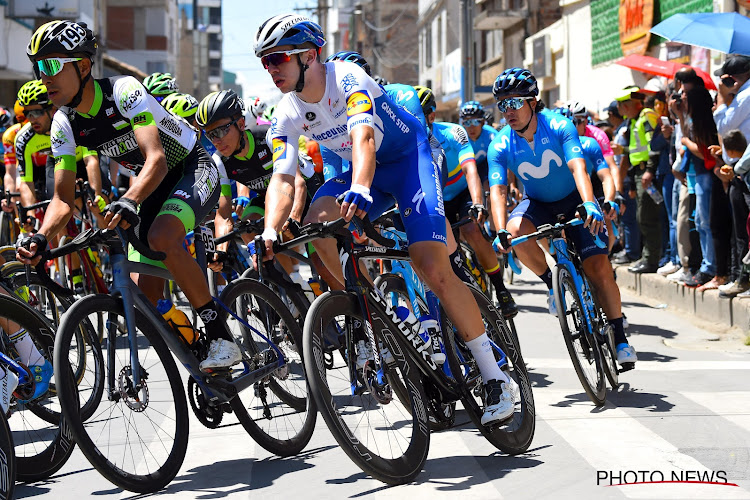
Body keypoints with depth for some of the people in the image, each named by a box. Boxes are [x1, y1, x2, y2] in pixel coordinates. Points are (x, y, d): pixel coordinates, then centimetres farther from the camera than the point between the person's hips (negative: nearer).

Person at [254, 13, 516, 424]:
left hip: (409, 157, -6)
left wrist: (360, 189, -62)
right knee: (319, 221, -26)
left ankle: (495, 378, -12)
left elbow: (363, 138, -42)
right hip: (364, 171, 6)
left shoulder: (347, 79, -26)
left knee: (432, 267, -21)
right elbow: (282, 178, -17)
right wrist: (270, 231, -37)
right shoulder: (286, 116, -9)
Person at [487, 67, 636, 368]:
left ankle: (619, 335, 1)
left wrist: (589, 204, -53)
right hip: (537, 204, 2)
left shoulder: (558, 127, -22)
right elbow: (497, 190, -25)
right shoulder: (500, 146, -17)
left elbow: (578, 167, -35)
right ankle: (552, 283, -7)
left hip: (573, 200, -2)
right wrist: (501, 232, -42)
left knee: (598, 267, -15)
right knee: (515, 229, -32)